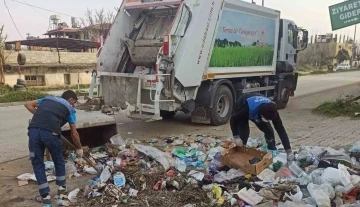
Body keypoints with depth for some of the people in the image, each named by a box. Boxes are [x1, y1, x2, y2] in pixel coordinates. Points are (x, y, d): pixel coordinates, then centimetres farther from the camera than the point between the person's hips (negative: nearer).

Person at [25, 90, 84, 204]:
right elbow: (74, 133, 18)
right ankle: (62, 187, 36)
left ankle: (45, 195, 20)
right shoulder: (70, 108, 19)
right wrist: (79, 148, 30)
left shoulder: (48, 98, 31)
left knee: (37, 163, 16)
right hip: (50, 132, -3)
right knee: (59, 160, 23)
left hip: (34, 130, 3)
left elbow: (28, 104, 25)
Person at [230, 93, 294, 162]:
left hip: (257, 111, 3)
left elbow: (281, 130, -27)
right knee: (244, 133, -21)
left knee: (269, 131, -8)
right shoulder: (250, 108, -46)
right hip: (241, 107, -3)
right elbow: (233, 119, -30)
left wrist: (289, 151, -26)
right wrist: (236, 137, -35)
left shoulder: (271, 111, -34)